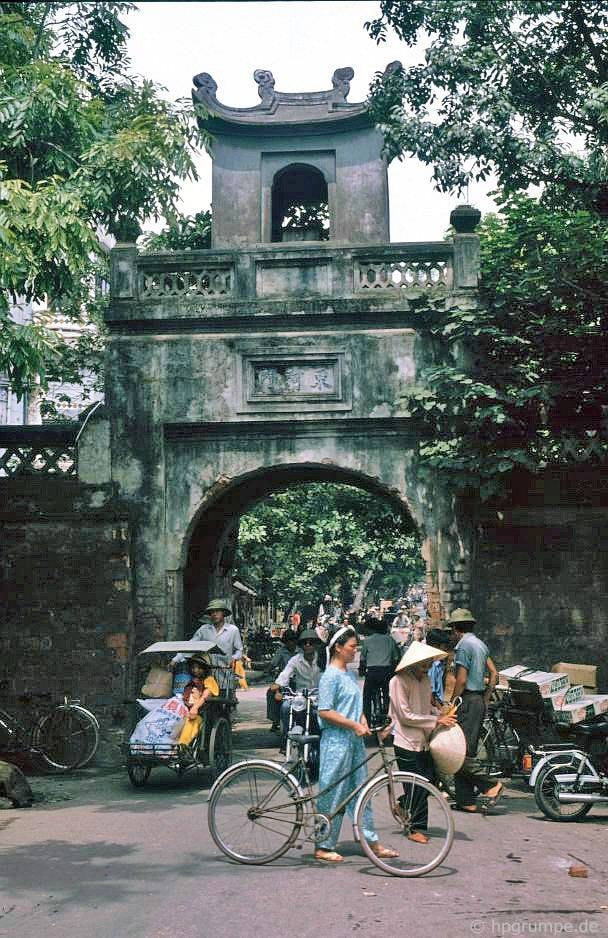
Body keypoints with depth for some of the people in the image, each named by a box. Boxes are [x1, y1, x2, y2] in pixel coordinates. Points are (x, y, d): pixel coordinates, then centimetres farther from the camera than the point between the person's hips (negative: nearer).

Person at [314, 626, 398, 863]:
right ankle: (324, 847, 10)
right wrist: (353, 725, -18)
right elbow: (325, 712, -18)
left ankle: (373, 843, 20)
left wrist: (362, 721, 4)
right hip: (336, 741, -9)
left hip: (355, 740, 9)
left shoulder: (350, 675, 14)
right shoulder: (331, 675, -13)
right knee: (333, 795, -1)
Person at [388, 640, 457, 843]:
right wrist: (436, 720, -17)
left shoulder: (425, 679, 10)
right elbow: (405, 716, -18)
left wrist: (442, 714, 3)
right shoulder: (399, 681, -15)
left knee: (431, 780, 9)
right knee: (416, 787, -1)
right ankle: (417, 829, 12)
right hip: (407, 742, -7)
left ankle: (403, 804, 31)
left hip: (424, 740, 8)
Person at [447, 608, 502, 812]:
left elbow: (461, 680, -16)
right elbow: (494, 673, 16)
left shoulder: (463, 645, -13)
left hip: (468, 701, -9)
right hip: (479, 701, 9)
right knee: (467, 751, 10)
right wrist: (485, 699, 18)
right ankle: (466, 800, 12)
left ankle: (491, 785, -10)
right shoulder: (481, 644, 14)